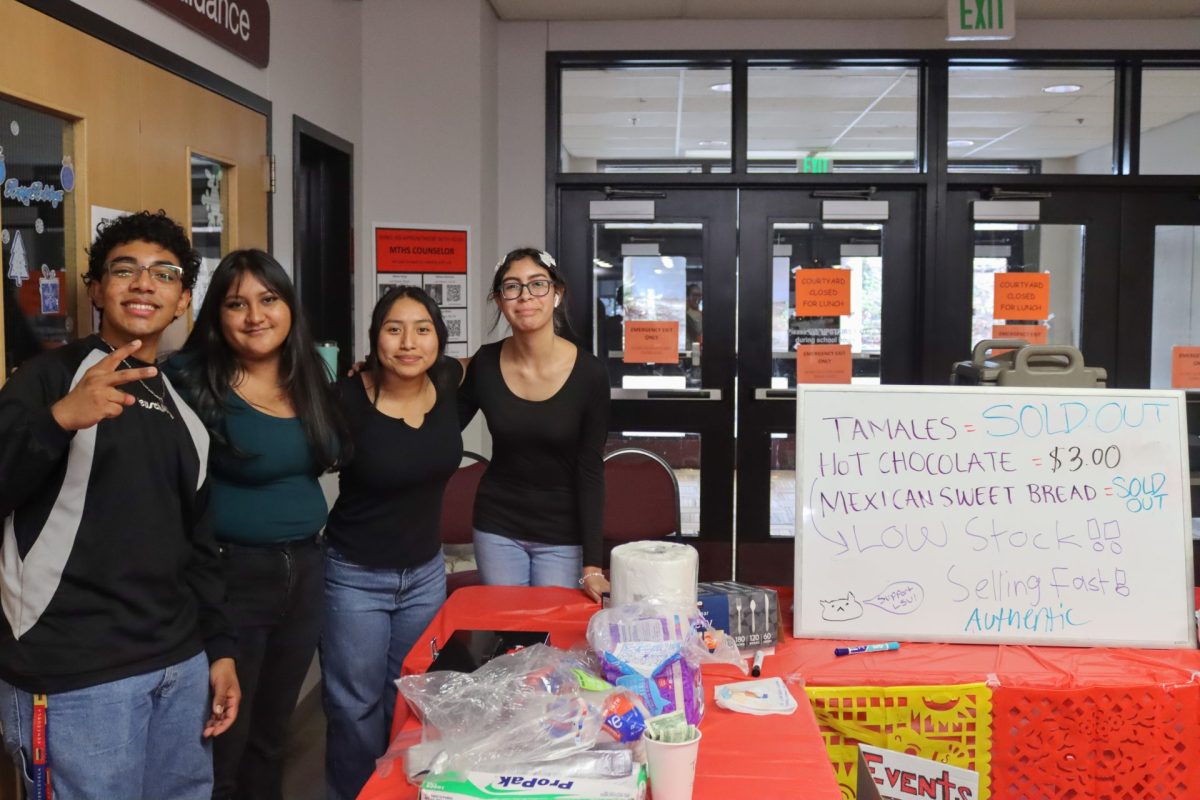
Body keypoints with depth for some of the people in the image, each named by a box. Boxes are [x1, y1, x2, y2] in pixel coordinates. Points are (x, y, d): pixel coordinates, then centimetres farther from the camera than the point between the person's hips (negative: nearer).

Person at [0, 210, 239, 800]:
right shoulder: (52, 375, -3)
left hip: (182, 664, 6)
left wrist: (218, 646, 13)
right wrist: (57, 418, -31)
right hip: (75, 675, -6)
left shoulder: (184, 407, 13)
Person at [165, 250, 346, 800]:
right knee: (221, 746, 4)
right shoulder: (191, 381, -13)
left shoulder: (310, 378, 6)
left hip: (305, 570, 6)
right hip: (231, 575, -6)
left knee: (272, 733, 20)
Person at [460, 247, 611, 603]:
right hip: (497, 526, 2)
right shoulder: (485, 363, -8)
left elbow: (590, 471, -13)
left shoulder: (589, 373, -15)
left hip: (563, 533, -2)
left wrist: (592, 565, -17)